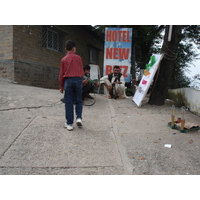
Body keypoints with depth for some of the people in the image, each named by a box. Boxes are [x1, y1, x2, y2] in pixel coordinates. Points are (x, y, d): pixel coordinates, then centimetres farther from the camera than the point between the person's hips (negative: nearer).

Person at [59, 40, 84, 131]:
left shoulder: (64, 59, 6)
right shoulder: (78, 58, 6)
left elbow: (61, 74, 7)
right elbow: (82, 71, 9)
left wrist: (61, 86, 14)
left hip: (68, 80, 0)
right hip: (78, 80, 1)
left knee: (68, 102, 3)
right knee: (78, 101, 13)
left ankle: (69, 123, 6)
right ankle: (79, 118, -3)